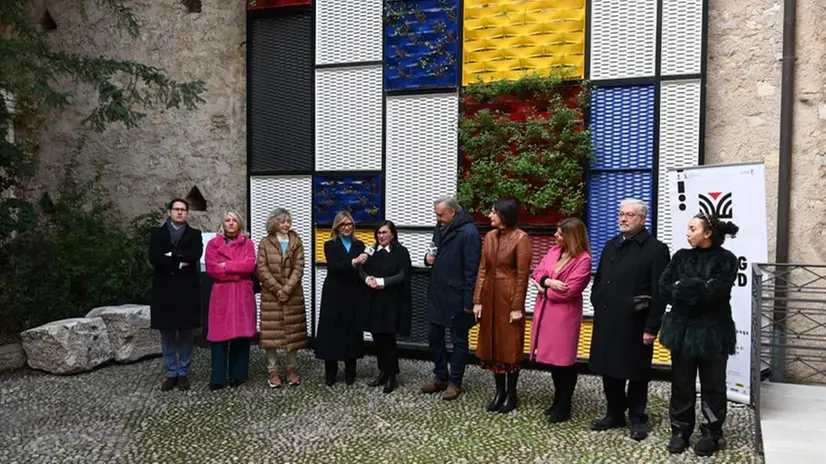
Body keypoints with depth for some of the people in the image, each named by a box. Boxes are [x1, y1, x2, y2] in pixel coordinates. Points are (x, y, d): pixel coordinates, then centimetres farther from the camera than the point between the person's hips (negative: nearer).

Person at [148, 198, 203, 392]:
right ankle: (171, 374, 16)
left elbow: (195, 255, -12)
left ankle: (183, 374, 15)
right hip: (164, 290, 1)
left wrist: (171, 255, -11)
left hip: (187, 290, -1)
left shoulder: (194, 234, 8)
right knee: (167, 336, 6)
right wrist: (179, 263, -13)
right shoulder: (157, 233, 8)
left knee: (186, 335, 5)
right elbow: (153, 258, -8)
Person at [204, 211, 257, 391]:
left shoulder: (247, 243, 9)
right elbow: (211, 268, -5)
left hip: (243, 294, 1)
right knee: (220, 334, -3)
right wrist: (238, 272, -7)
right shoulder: (213, 244, 8)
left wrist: (226, 266, -7)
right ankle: (218, 378, 2)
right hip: (221, 294, -1)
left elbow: (250, 265, -6)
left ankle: (237, 374, 12)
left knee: (241, 333, 2)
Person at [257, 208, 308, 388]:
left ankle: (292, 370, 15)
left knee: (293, 331, 5)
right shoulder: (265, 242, 2)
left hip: (293, 294, 1)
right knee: (271, 332, 0)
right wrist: (277, 289, -13)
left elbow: (298, 268, -3)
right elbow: (262, 268, -5)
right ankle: (273, 371, 8)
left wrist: (287, 289, -14)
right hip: (271, 294, -1)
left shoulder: (296, 242, 5)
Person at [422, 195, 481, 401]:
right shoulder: (440, 228, 9)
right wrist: (429, 258, -1)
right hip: (437, 294, 8)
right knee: (434, 337, 15)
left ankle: (455, 382, 18)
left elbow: (472, 269, -19)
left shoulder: (468, 233, -17)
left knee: (458, 341, 6)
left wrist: (468, 300, -19)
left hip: (457, 298, -8)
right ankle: (440, 377, 30)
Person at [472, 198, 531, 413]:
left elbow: (522, 275, -12)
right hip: (490, 296, 6)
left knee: (510, 345, 4)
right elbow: (482, 269, 6)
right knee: (492, 343, 11)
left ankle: (511, 393, 19)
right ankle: (500, 391, 24)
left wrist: (517, 307, -14)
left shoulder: (521, 238, -12)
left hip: (509, 297, -6)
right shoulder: (490, 236, 6)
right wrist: (477, 300, 2)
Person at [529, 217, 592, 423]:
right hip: (546, 311, 7)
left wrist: (544, 289, -6)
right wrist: (548, 281, -15)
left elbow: (569, 290, -19)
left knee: (564, 360, 3)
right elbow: (537, 272, 7)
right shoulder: (554, 251, 10)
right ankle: (557, 400, 30)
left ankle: (564, 406, 16)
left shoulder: (583, 259, -14)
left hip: (565, 314, -7)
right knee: (553, 357, 16)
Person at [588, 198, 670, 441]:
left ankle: (638, 419, 22)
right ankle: (615, 414, 29)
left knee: (636, 374, 6)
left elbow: (659, 293, -12)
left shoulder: (656, 249, -7)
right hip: (606, 321, 6)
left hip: (635, 324, -6)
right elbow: (598, 280, 19)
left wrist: (651, 328, -16)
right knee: (609, 370, 13)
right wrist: (598, 307, 9)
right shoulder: (610, 246, 15)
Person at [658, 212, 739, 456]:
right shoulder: (681, 257, 7)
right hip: (682, 328, 3)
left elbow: (715, 292, -19)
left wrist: (683, 287, -10)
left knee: (712, 385, 8)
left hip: (713, 331, -3)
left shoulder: (726, 259, -5)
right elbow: (665, 288, -4)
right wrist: (699, 289, -14)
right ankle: (680, 431, 21)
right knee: (681, 384, 9)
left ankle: (712, 434, 23)